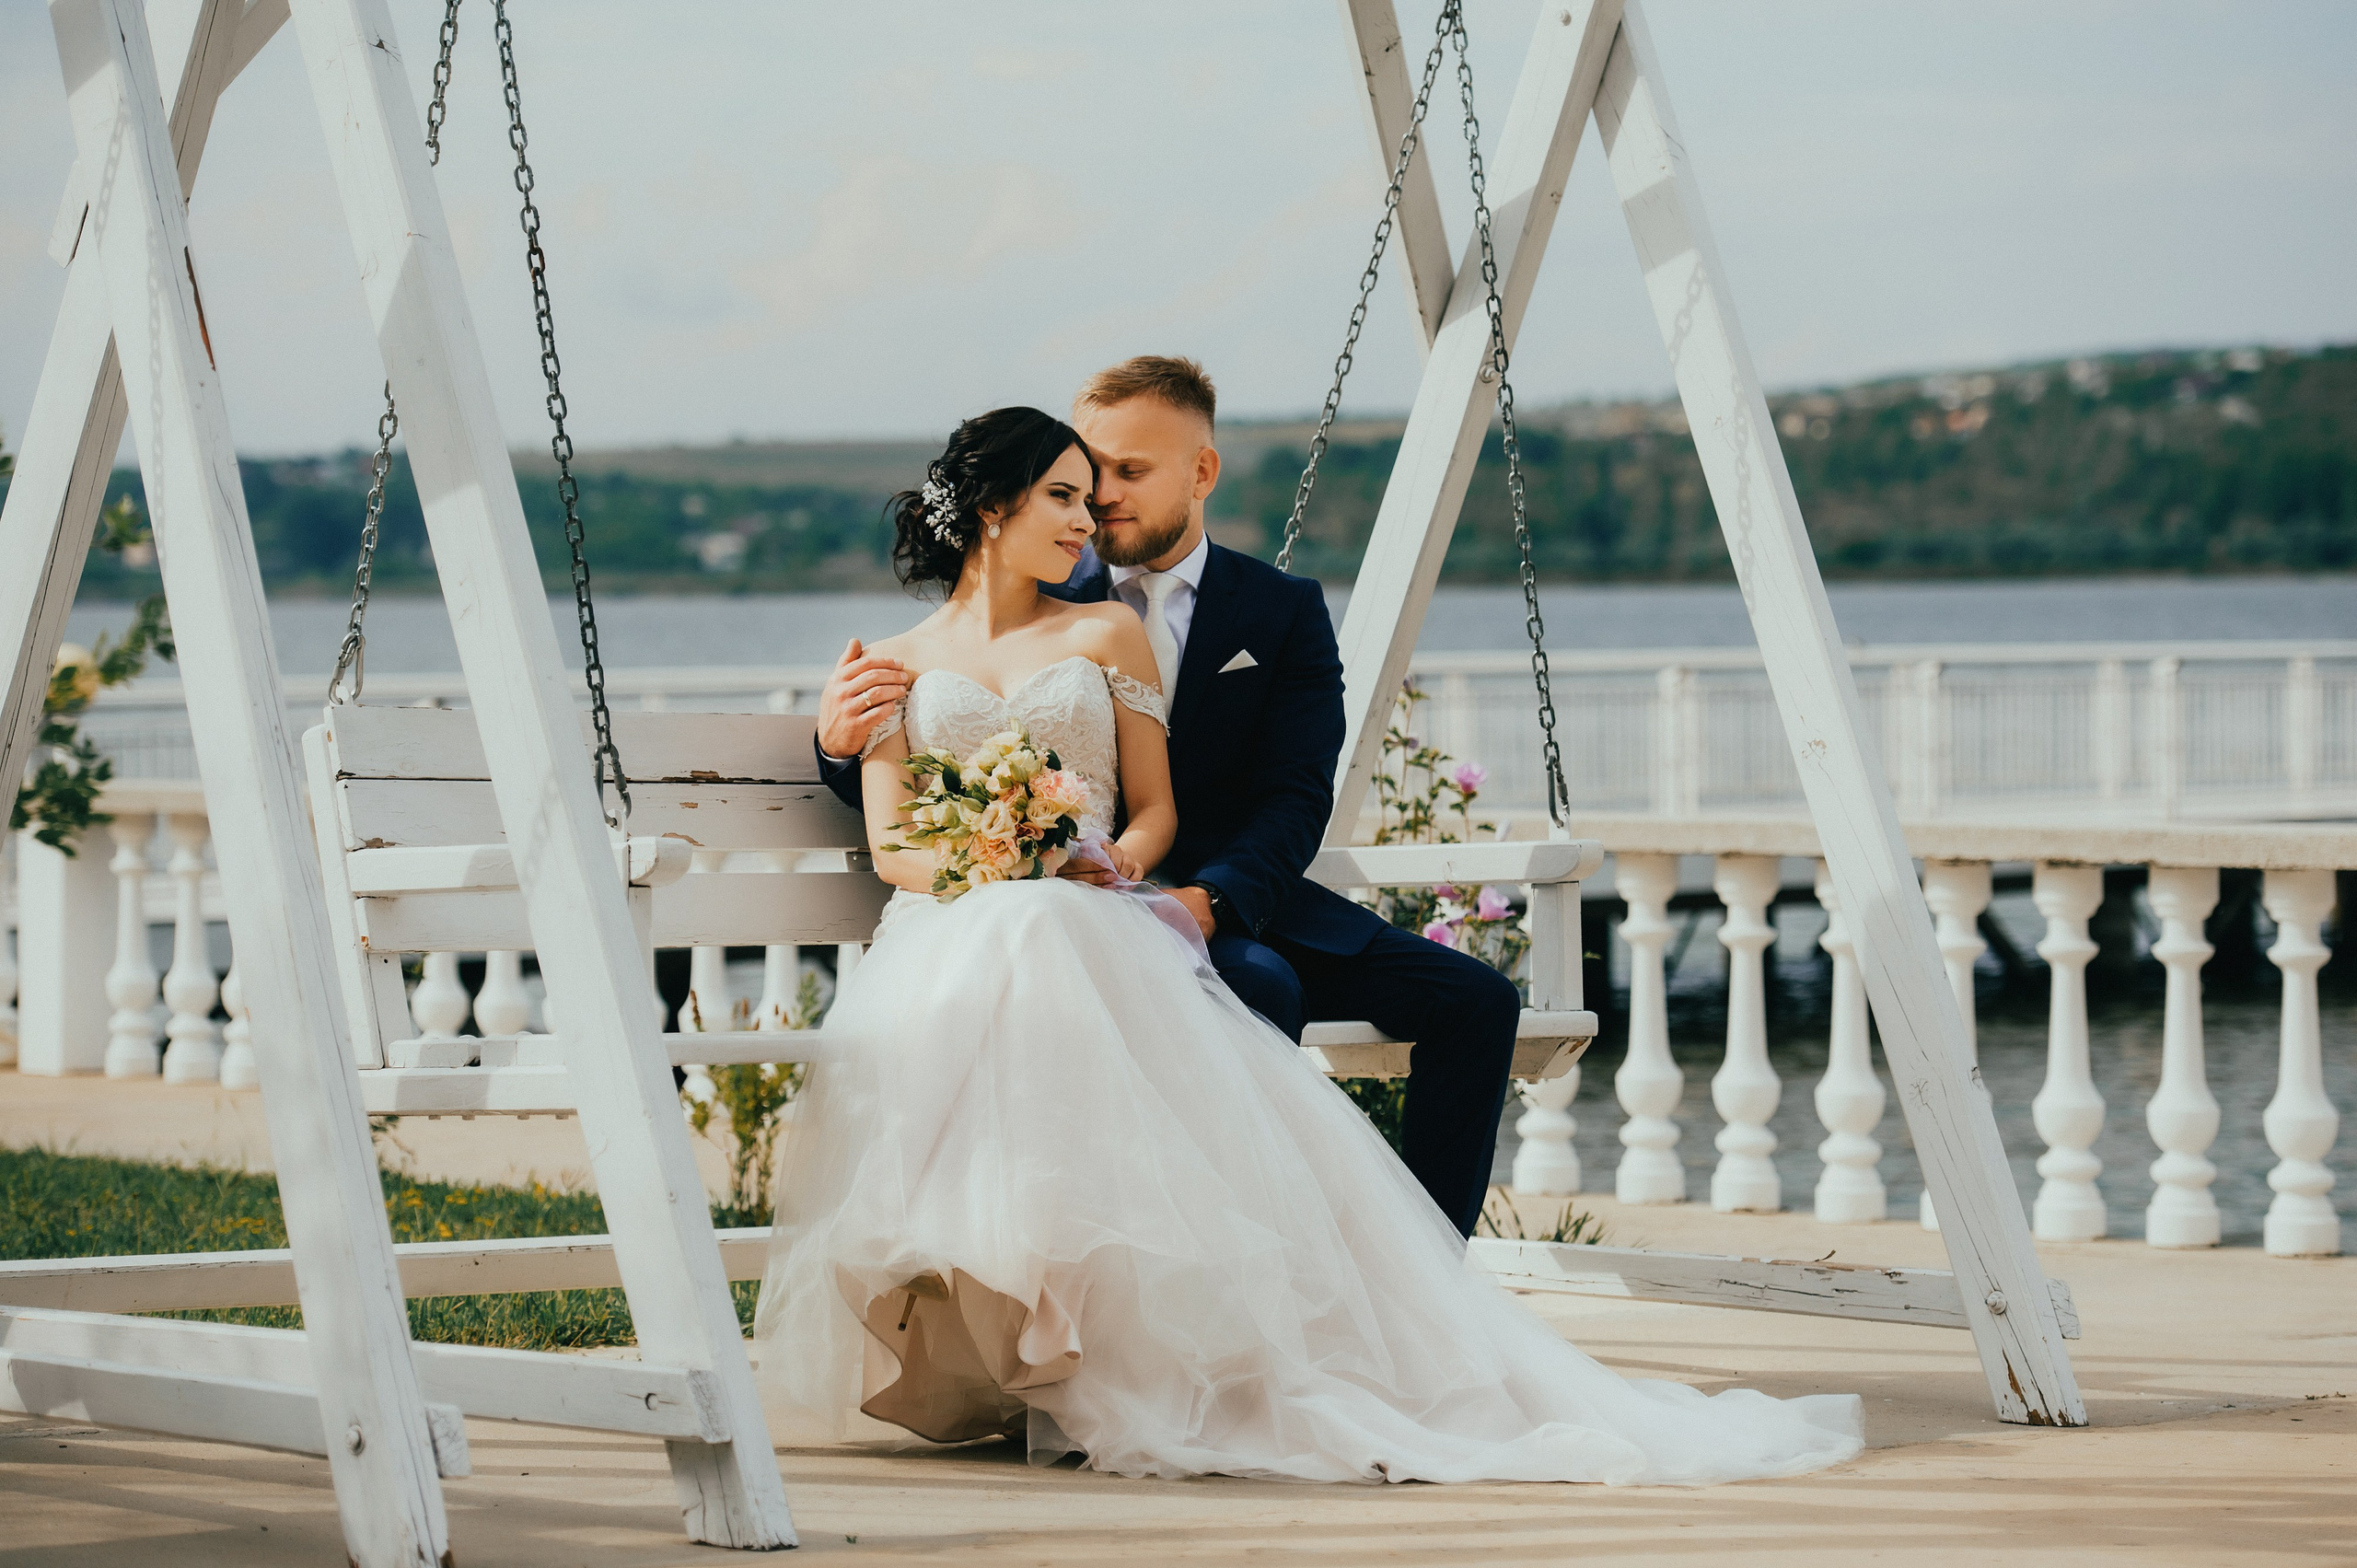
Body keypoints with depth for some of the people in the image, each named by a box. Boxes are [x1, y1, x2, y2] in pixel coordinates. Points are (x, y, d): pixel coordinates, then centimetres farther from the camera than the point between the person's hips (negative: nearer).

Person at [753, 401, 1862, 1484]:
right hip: (945, 942, -2)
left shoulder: (1105, 636, 22)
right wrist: (978, 873, -13)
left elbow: (1154, 812, 14)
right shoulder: (897, 665, 20)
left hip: (1096, 930, 2)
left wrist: (1107, 867, -9)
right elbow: (888, 841, 9)